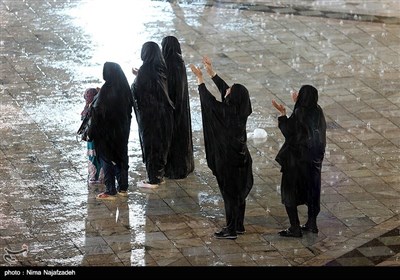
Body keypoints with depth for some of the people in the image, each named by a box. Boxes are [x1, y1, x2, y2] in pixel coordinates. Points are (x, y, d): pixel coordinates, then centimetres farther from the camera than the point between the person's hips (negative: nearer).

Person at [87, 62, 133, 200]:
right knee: (121, 156, 16)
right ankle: (123, 188, 23)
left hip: (107, 130, -6)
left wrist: (91, 132, -9)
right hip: (122, 129, 6)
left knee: (107, 158, 4)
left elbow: (98, 111, -19)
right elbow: (130, 107, 7)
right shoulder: (124, 88, -2)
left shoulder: (106, 90, -21)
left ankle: (111, 191, 5)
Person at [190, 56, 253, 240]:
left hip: (228, 159, -8)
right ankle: (238, 226, 27)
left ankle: (231, 230, 7)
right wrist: (211, 72, 14)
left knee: (229, 193, 0)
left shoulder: (227, 111, -23)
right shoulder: (239, 109, -2)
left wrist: (200, 78, -2)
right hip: (240, 157, 8)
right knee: (239, 192, 16)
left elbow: (207, 99, -12)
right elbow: (222, 88, 10)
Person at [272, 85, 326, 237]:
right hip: (314, 158, 7)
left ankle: (295, 228, 0)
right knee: (312, 190, 19)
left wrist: (283, 113, -4)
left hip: (297, 158, -7)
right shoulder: (317, 111, -1)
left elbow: (288, 132, -11)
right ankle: (312, 223, 25)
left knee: (289, 192, 2)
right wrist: (298, 104, 24)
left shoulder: (298, 113, -21)